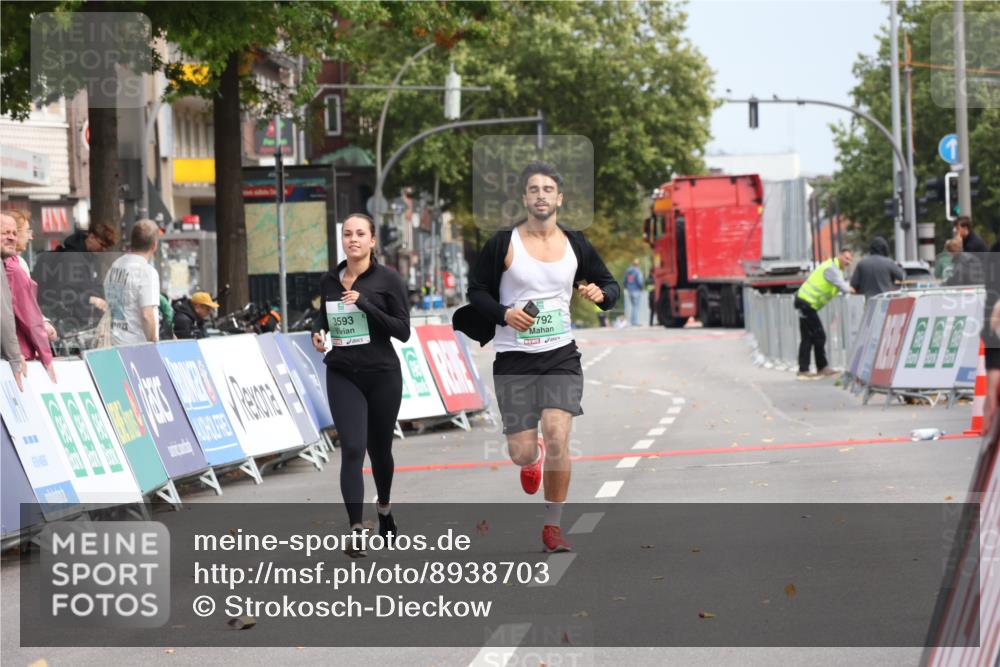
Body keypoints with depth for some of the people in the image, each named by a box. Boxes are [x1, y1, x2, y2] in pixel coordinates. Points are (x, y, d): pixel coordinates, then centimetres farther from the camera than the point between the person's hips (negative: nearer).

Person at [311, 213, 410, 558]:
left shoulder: (387, 279, -6)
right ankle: (356, 531, -16)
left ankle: (384, 509, 42)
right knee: (352, 449, -13)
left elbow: (403, 331, -10)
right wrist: (317, 331, 0)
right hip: (343, 376, 1)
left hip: (382, 374, -1)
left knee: (379, 449, 14)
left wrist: (365, 305, -20)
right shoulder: (329, 280, 5)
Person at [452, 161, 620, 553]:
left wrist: (601, 293, -10)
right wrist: (505, 314, -16)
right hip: (514, 358, -1)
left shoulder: (576, 245, 4)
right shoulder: (503, 244, -4)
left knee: (557, 438, -17)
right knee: (522, 453, -2)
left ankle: (553, 527, -1)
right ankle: (534, 460, 40)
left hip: (561, 355, 1)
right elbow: (476, 290, 3)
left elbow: (610, 286, 14)